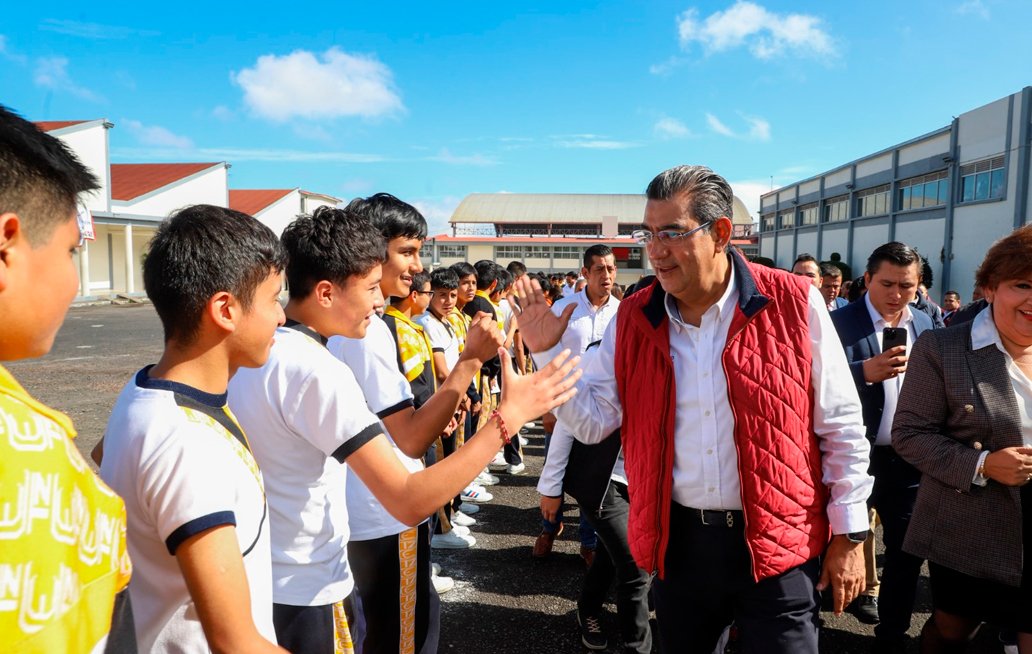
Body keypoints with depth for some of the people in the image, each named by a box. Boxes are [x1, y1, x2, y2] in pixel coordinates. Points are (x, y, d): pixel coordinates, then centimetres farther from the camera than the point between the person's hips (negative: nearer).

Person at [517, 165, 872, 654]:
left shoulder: (794, 305, -10)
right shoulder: (633, 319, -2)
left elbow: (841, 428, -4)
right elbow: (593, 421, -1)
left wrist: (849, 534, -2)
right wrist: (546, 353, -13)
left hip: (777, 542, -3)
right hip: (678, 540, 3)